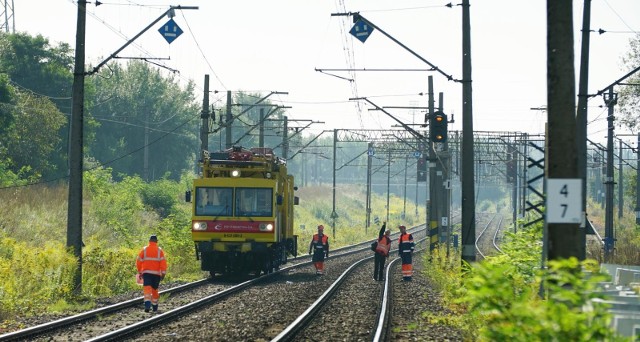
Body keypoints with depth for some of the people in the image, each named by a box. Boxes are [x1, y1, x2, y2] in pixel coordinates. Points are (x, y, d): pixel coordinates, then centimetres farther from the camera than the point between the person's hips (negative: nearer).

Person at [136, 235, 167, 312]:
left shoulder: (144, 250, 4)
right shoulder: (159, 250, 2)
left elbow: (138, 261, 4)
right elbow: (163, 262, -7)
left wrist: (140, 271, 15)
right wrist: (163, 273, -6)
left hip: (146, 272, -1)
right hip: (156, 273, 1)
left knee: (147, 288, -10)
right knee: (155, 289, 15)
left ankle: (147, 304, -30)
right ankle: (154, 306, 25)